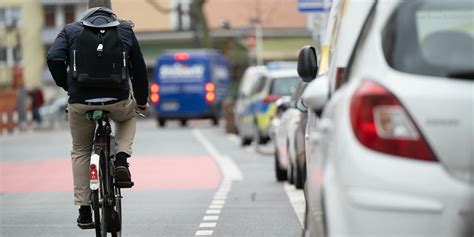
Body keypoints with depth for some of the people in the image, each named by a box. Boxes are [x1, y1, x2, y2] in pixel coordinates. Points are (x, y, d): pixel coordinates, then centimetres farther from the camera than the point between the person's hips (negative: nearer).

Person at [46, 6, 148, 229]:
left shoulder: (71, 30, 14)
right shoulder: (125, 30, 16)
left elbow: (54, 59, -3)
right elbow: (139, 68, 17)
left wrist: (66, 86, 13)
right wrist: (142, 100, 30)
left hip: (80, 103, 0)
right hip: (118, 100, 0)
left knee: (80, 152, 22)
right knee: (128, 117, 37)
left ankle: (84, 211, 18)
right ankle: (121, 158, 12)